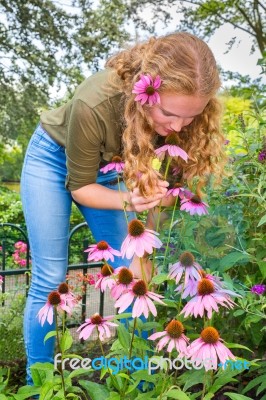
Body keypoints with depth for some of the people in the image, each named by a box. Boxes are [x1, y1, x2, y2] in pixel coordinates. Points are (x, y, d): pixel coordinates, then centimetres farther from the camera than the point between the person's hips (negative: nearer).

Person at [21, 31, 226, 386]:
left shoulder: (174, 111, -26)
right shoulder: (94, 104, -40)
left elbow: (159, 181, -13)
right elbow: (80, 186, -23)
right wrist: (129, 201, -41)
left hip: (106, 166, 4)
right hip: (53, 159, -4)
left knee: (130, 274, 1)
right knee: (49, 281, -6)